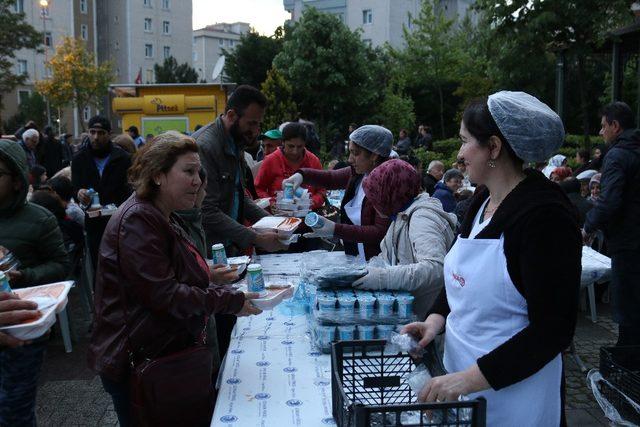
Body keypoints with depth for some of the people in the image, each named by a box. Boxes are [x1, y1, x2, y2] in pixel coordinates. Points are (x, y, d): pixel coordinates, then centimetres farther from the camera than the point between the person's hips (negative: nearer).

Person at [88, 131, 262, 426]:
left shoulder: (162, 218, 12)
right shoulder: (137, 221, -21)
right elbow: (164, 296, -26)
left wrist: (206, 275, 8)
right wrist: (231, 302, -22)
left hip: (165, 352, 10)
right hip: (135, 362, -10)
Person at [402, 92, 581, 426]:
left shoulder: (545, 215, -21)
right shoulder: (483, 200, 3)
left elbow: (553, 329, -22)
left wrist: (471, 378, -24)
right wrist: (436, 318, -2)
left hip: (511, 392, -7)